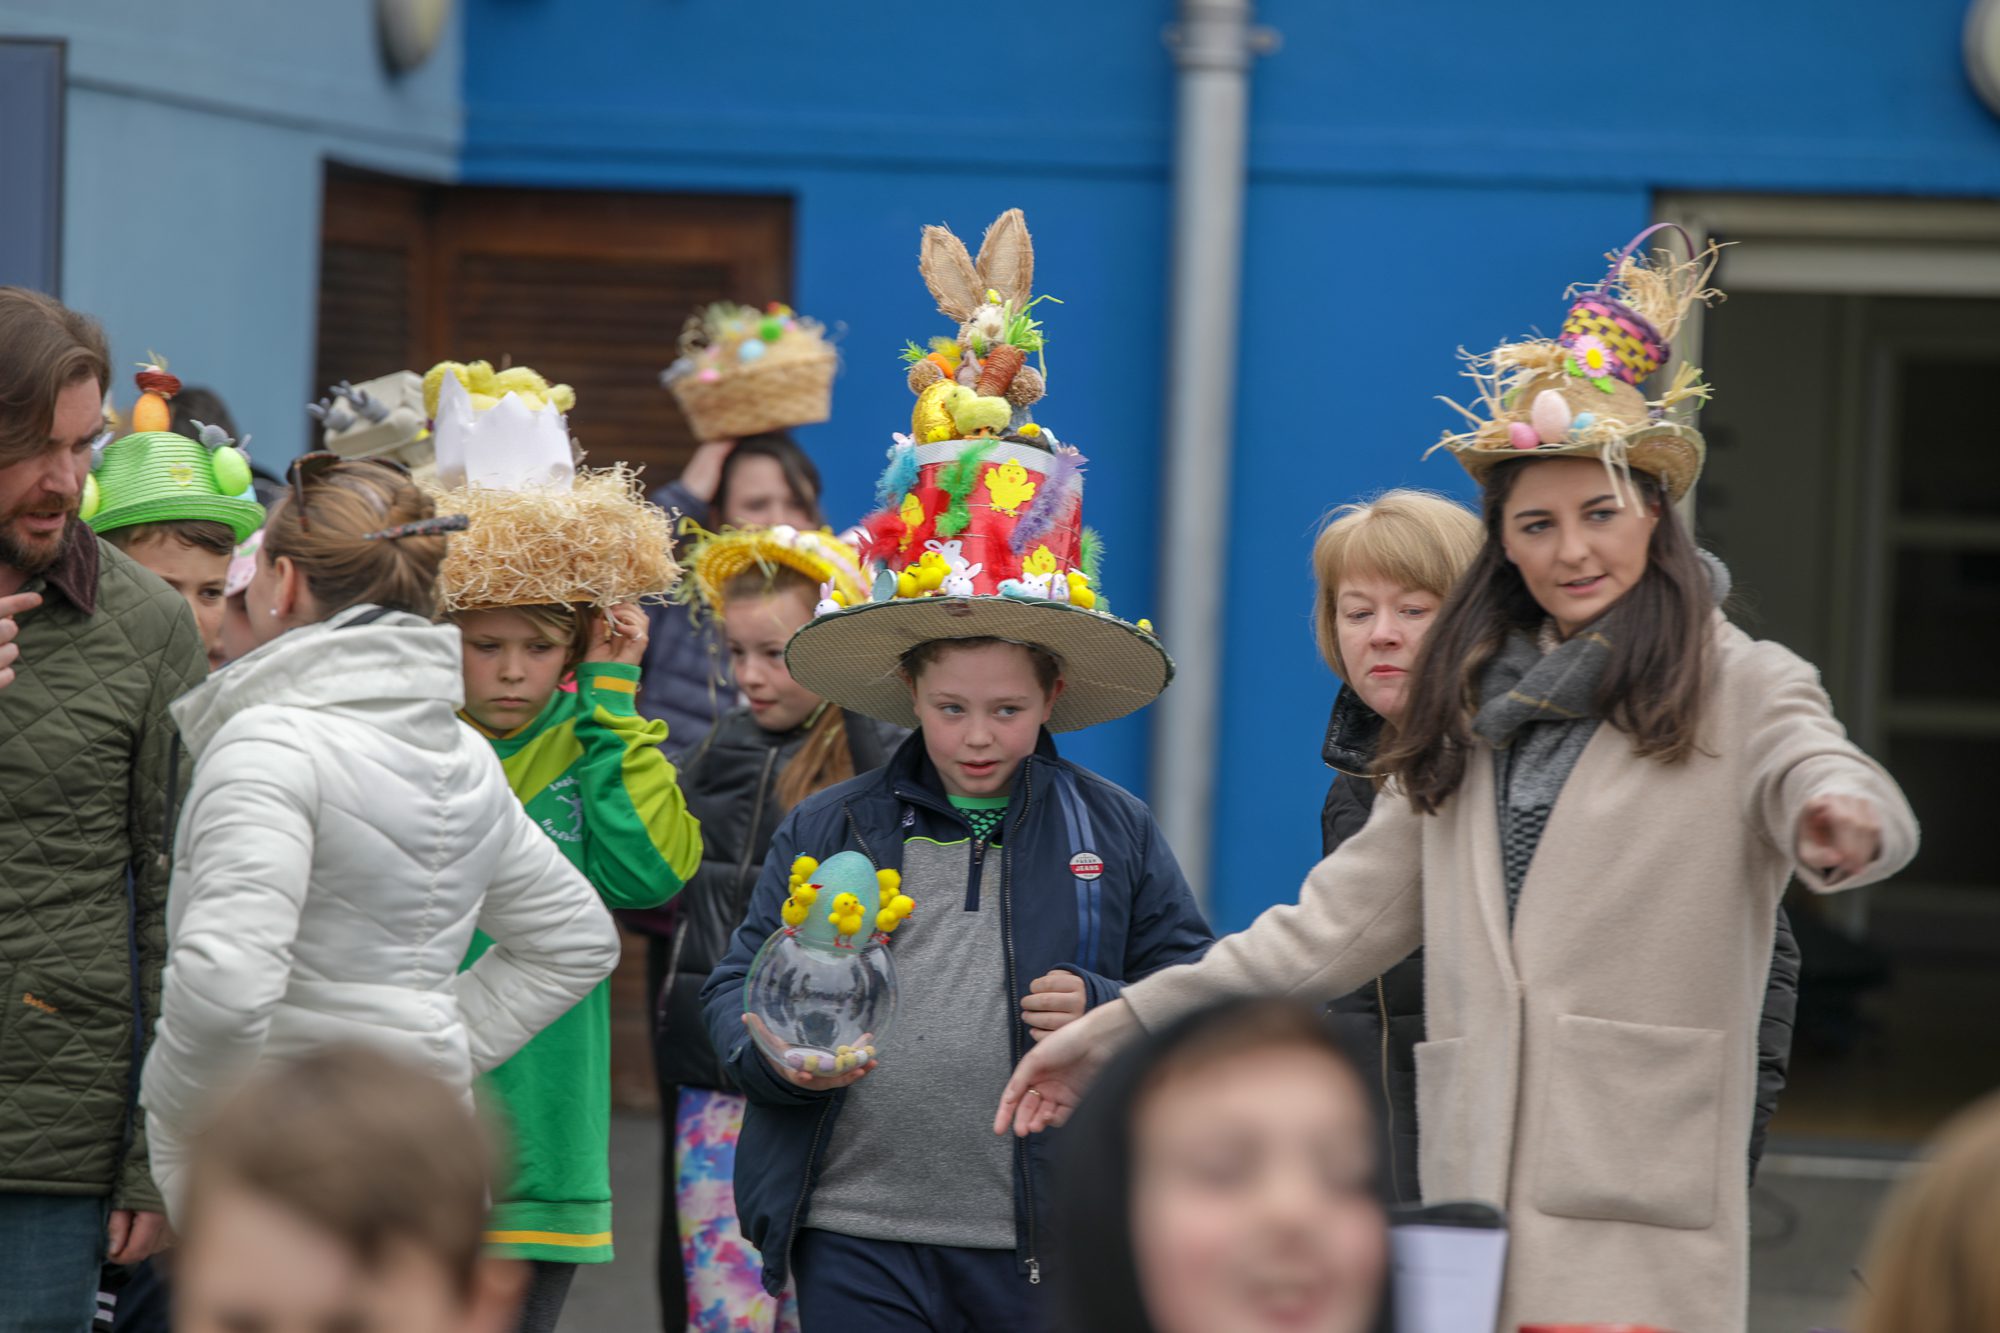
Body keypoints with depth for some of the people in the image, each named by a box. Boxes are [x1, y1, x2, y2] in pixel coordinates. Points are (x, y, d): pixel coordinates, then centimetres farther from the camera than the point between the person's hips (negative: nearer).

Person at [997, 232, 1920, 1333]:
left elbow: (1841, 789, -16)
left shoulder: (1742, 692, 3)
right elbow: (1340, 919, 20)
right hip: (1474, 1202, 4)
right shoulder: (1472, 715, 19)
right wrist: (1124, 1028, 15)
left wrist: (1847, 824, -42)